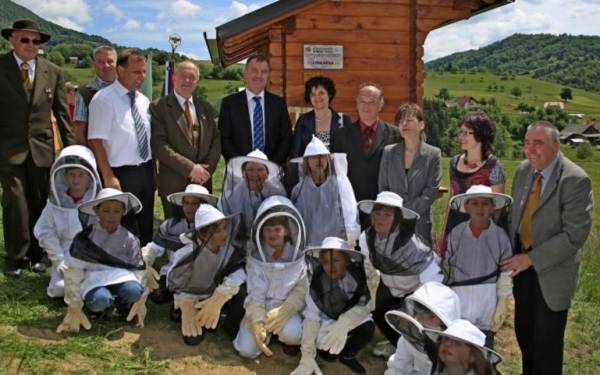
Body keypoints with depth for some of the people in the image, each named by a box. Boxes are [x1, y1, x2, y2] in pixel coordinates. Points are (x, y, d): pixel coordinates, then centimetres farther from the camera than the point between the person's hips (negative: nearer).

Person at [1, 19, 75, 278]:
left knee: (39, 203, 8)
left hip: (41, 148, 2)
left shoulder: (53, 72, 6)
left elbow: (61, 113, 9)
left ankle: (36, 254, 22)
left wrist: (70, 148, 6)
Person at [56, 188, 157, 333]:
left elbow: (139, 268, 6)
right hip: (94, 279, -2)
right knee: (99, 300, -35)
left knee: (134, 291, -32)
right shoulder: (85, 238, -6)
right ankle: (102, 309, 5)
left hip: (121, 276, 2)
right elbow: (73, 271, -4)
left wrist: (141, 299, 3)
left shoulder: (129, 238, 0)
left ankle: (123, 306, 6)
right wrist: (74, 304, -3)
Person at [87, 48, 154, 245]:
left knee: (146, 226, 15)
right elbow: (96, 141, -16)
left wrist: (153, 170, 11)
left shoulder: (144, 101, 10)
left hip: (146, 171, 7)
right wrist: (108, 177, -20)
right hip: (122, 174, -7)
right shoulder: (104, 100, -11)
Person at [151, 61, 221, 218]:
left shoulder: (205, 107, 13)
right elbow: (159, 145, -13)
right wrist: (190, 168, -17)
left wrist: (207, 168, -6)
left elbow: (216, 140, 11)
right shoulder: (159, 107, -4)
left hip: (204, 182, 5)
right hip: (174, 184, -4)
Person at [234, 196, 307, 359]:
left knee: (291, 334, -33)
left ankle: (289, 339, 5)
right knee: (247, 349, -19)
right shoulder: (255, 257, -4)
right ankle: (268, 330, 13)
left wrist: (283, 311, -25)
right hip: (260, 308, 1)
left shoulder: (297, 256, -4)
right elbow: (254, 294, -11)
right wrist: (257, 323, -27)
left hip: (286, 308, -1)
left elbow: (302, 290, -8)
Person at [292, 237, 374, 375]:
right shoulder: (317, 280, -24)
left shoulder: (358, 274, -24)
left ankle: (348, 356, 1)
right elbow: (312, 316, -23)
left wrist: (343, 324, -43)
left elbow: (366, 305, -24)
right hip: (328, 319, 0)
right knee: (328, 354, -21)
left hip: (354, 317, 0)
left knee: (368, 328, -29)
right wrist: (307, 356, -29)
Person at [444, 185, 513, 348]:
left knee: (484, 345, 11)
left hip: (487, 299, 0)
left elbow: (506, 273, -1)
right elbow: (447, 268, 4)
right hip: (459, 298, 0)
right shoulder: (456, 234, -5)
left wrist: (503, 303, -2)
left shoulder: (500, 236, -6)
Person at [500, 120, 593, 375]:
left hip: (551, 272, -6)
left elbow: (575, 234, -23)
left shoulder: (575, 180, -20)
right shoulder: (524, 170, 0)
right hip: (522, 264, 6)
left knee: (547, 341, 7)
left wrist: (531, 259, -21)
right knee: (524, 332, 18)